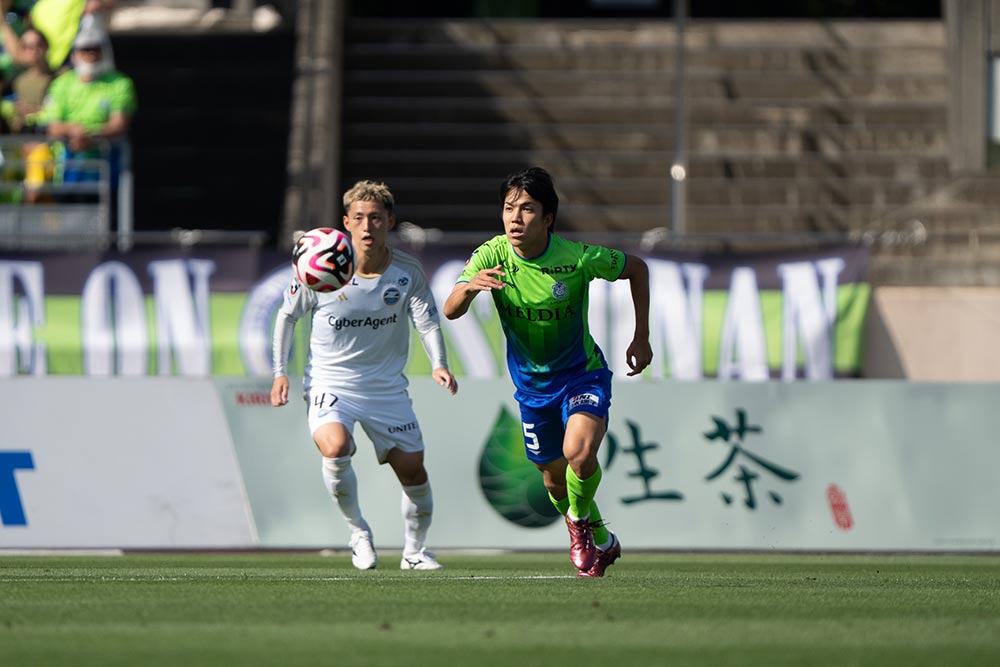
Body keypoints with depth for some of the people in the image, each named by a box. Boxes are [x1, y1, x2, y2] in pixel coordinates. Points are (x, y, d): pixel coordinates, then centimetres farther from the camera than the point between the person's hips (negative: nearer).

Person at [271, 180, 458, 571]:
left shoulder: (407, 272, -8)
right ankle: (358, 532, -7)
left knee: (413, 469, 3)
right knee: (335, 447, -30)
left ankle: (414, 550, 28)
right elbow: (287, 315, 2)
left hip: (386, 387, 3)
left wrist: (438, 364, -29)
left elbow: (427, 322, -10)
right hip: (330, 382, -2)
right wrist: (280, 372, -1)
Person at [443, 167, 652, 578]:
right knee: (554, 478, 13)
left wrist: (641, 338, -5)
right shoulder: (492, 257, -17)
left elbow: (637, 269, -4)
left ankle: (580, 522, 3)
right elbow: (450, 312, -26)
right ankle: (601, 543, 40)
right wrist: (468, 287, -49)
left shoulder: (578, 258, -22)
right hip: (531, 384, 3)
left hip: (582, 374, -3)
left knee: (579, 453, -28)